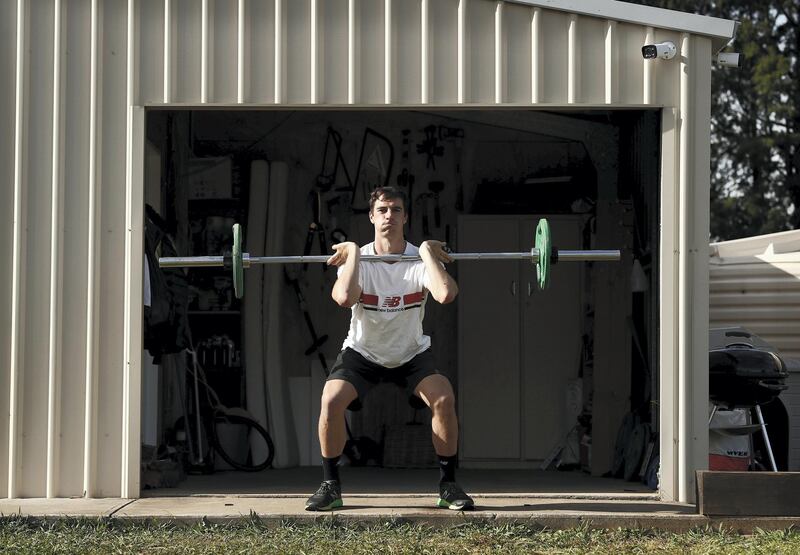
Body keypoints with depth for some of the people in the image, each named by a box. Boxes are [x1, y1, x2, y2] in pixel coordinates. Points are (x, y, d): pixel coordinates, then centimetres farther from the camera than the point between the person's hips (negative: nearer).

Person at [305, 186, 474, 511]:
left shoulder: (419, 259, -16)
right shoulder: (357, 259, -16)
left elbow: (445, 295, -39)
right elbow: (344, 298, -40)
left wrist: (428, 253, -28)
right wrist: (353, 254, -28)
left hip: (411, 353, 0)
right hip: (363, 351, 0)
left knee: (443, 399, -26)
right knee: (331, 400, -26)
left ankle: (448, 485, -8)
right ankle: (330, 486, -8)